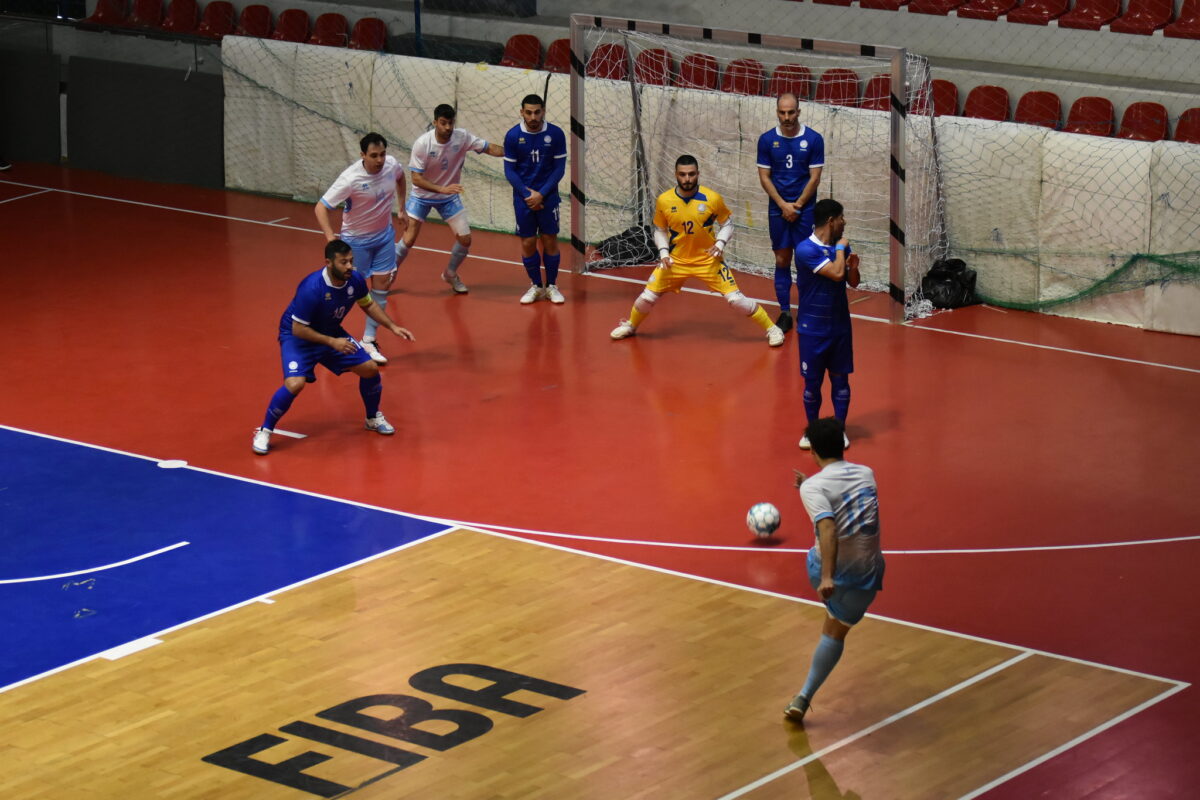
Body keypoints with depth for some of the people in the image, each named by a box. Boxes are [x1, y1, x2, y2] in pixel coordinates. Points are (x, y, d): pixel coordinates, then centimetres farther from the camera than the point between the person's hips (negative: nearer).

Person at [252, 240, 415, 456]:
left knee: (370, 369, 0)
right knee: (295, 383, -27)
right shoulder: (312, 288, -35)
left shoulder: (354, 280, -15)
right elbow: (298, 329, -28)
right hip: (298, 337, -6)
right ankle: (264, 432, -6)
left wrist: (393, 327, -1)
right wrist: (332, 342, -32)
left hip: (332, 334, 6)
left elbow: (368, 305, 7)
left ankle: (373, 418, 28)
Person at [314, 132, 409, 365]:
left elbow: (400, 178, 15)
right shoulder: (351, 179, -29)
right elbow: (320, 207, -28)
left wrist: (402, 209, 15)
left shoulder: (391, 165, -13)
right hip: (356, 239, -5)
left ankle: (369, 341, 12)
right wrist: (330, 236, -42)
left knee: (382, 285, 3)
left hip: (384, 234, 5)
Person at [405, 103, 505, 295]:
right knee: (408, 240, -8)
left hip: (449, 196, 3)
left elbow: (489, 148, -13)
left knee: (465, 239, -2)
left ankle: (450, 274, 26)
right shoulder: (422, 143, -25)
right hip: (422, 196, -3)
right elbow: (416, 178, -25)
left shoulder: (462, 137, -18)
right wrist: (442, 189, -38)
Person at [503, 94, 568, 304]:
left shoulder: (556, 134, -8)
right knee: (527, 243, 3)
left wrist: (541, 194, -14)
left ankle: (552, 286, 17)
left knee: (550, 241, 3)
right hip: (523, 198, 0)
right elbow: (509, 170, -3)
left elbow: (559, 168, -5)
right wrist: (527, 194, -14)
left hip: (547, 197, 0)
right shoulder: (512, 136, -7)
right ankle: (535, 286, 19)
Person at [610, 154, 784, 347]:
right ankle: (630, 326, 32)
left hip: (708, 259, -2)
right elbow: (660, 230, 5)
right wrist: (663, 252, -10)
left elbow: (727, 223, 0)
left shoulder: (712, 199, -16)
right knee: (647, 297, 1)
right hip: (675, 259, 2)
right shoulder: (664, 201, -11)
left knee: (735, 298, -10)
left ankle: (771, 329, 7)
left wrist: (720, 243, -17)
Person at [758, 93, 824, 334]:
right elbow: (764, 176, 1)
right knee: (782, 261, 5)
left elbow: (815, 177, -3)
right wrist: (783, 205, -8)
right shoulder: (767, 140, 0)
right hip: (777, 209, 2)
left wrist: (797, 206, -9)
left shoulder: (813, 139, -4)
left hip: (805, 208, -2)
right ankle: (785, 313, 11)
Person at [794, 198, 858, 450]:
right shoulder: (806, 249, -18)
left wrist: (854, 266, -11)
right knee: (812, 382, 5)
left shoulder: (840, 247, 2)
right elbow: (836, 273, -27)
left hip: (840, 327, 5)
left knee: (840, 379, 8)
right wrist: (841, 248, -12)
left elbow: (853, 282, 10)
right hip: (813, 328, -5)